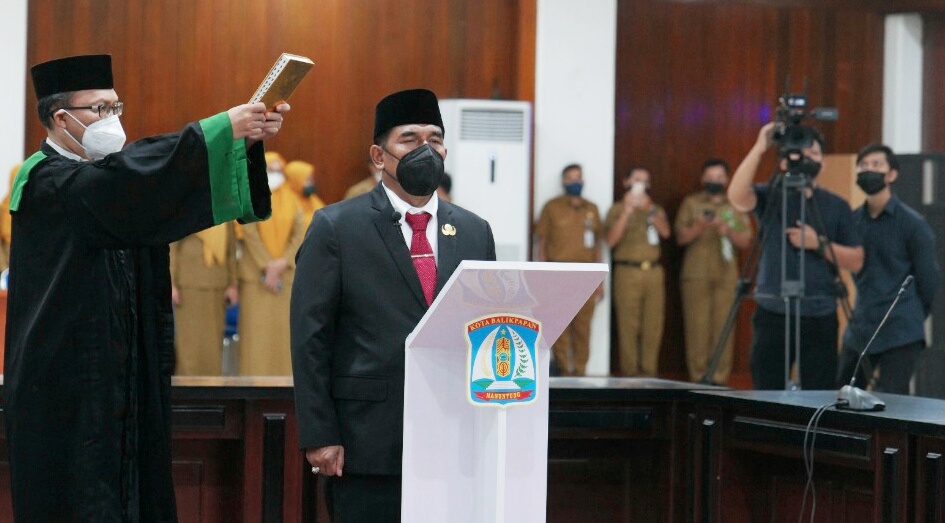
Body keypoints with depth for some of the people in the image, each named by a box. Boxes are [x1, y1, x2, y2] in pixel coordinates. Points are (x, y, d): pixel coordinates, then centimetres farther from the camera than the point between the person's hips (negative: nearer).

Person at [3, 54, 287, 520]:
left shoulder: (110, 174, 14)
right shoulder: (43, 180, -11)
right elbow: (129, 182, -27)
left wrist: (250, 139, -16)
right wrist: (222, 128, -29)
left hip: (129, 379, 8)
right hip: (65, 389, -8)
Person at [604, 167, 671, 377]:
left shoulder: (655, 209, 20)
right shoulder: (618, 210, 9)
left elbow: (665, 232, 2)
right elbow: (611, 239, -5)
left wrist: (650, 209, -10)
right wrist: (627, 212, -10)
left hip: (654, 271, 3)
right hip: (628, 271, -3)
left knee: (653, 325, -2)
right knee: (628, 325, -9)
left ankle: (649, 370, 1)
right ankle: (629, 371, -7)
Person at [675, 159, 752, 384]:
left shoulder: (736, 206, 14)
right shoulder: (691, 203, 10)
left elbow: (745, 241, 7)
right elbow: (681, 237, 3)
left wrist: (728, 231, -12)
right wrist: (699, 227, -15)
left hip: (726, 275, 1)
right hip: (696, 274, -1)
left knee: (723, 327, -5)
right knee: (697, 326, -7)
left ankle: (719, 378, -3)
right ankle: (698, 377, -5)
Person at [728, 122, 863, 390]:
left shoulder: (837, 206, 7)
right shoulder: (769, 197, 4)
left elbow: (855, 262, 4)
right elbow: (737, 196, -19)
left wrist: (820, 243, -11)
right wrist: (759, 148, -20)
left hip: (820, 316, 1)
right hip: (773, 314, -1)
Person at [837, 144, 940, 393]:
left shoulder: (913, 224, -8)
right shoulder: (853, 220, 7)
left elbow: (929, 280, -3)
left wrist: (911, 318, 6)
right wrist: (869, 309, 14)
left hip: (900, 334, -6)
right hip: (859, 329, 6)